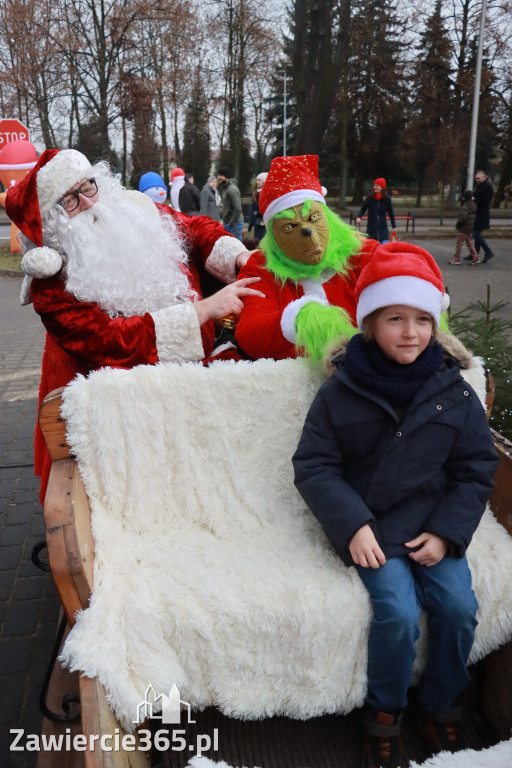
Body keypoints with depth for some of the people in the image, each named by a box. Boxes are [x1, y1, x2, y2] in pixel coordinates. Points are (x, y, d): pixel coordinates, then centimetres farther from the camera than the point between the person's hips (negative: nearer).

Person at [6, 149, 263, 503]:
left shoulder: (134, 210, 2)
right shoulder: (51, 283, -13)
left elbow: (197, 228, 15)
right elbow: (110, 341, -23)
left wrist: (242, 258, -6)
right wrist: (206, 308, -26)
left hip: (199, 360, 6)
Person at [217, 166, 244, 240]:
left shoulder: (232, 189, -18)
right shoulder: (224, 187, 12)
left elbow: (238, 209, -23)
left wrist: (230, 223, -18)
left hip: (234, 223, -10)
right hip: (227, 222, 10)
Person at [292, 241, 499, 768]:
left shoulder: (454, 392, -2)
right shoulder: (341, 391, -8)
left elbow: (476, 469, 5)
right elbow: (313, 465, -5)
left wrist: (447, 531, -7)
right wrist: (352, 526, -16)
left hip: (434, 525, 3)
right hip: (370, 525, -2)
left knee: (458, 606, -12)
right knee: (398, 612, -18)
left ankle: (441, 705, 19)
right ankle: (384, 711, 12)